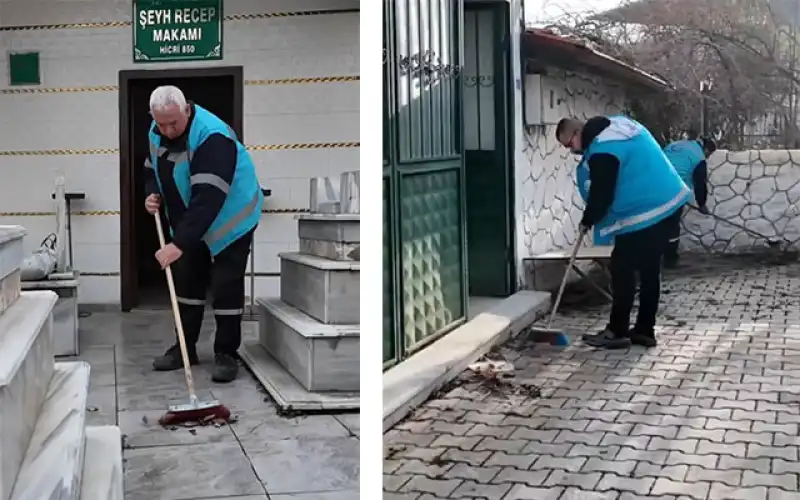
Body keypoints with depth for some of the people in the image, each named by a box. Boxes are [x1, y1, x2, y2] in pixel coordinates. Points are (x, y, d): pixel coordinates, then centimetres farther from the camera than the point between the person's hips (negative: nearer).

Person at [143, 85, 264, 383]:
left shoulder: (211, 136, -32)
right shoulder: (157, 133, -5)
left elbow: (208, 198, -39)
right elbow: (152, 169, 14)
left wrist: (179, 244, -43)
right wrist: (153, 193, -9)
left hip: (229, 219, -8)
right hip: (189, 222, 8)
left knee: (226, 287, -6)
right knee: (186, 280, 11)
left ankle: (226, 354, 4)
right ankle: (185, 348, 22)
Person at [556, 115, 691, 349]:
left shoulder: (602, 151, -19)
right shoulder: (618, 123, 13)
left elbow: (601, 194, -14)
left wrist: (587, 221, 5)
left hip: (644, 212, -10)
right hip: (669, 201, 10)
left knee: (622, 269, -2)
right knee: (649, 268, 13)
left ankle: (617, 332, 5)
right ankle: (644, 330, 19)